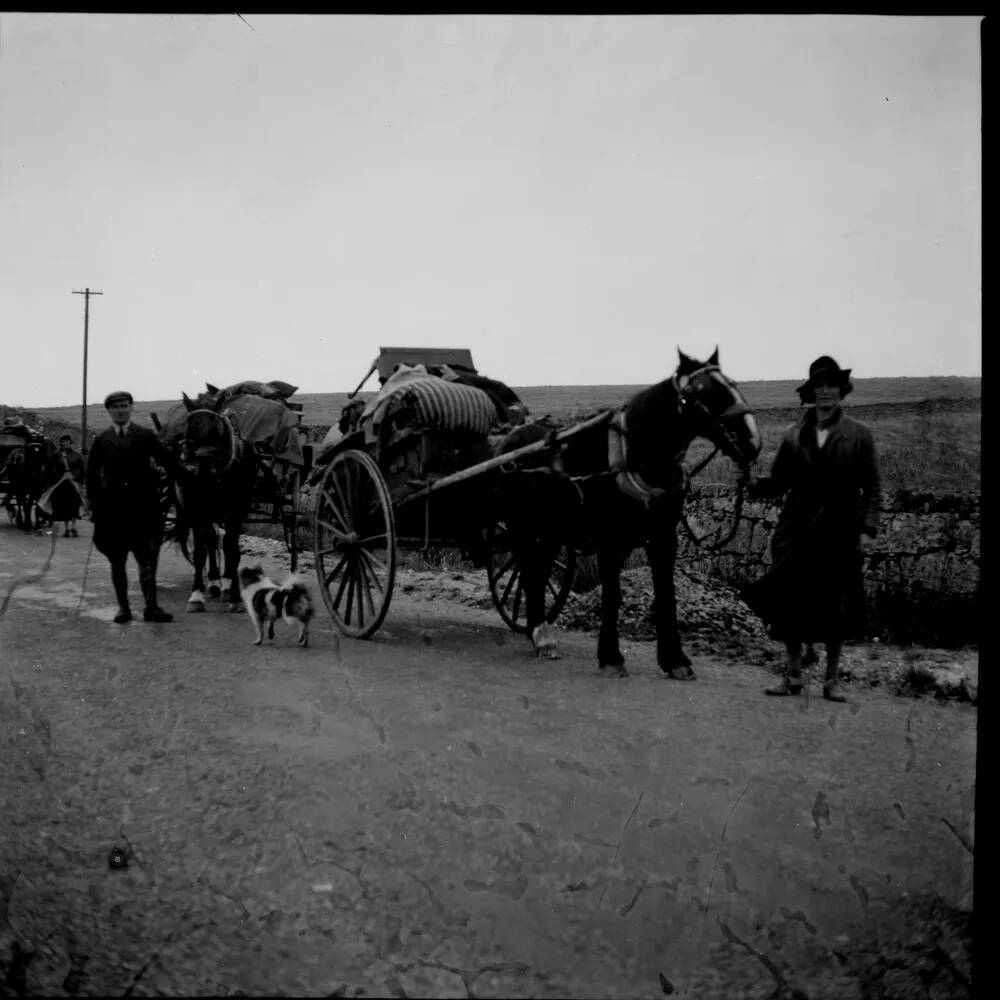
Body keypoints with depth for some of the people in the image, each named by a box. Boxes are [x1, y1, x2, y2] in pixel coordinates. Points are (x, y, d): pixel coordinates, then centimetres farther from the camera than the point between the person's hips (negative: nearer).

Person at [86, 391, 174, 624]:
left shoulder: (146, 436, 6)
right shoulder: (102, 440, 9)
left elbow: (167, 461, 5)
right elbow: (92, 474, 10)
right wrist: (94, 501, 2)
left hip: (143, 506, -2)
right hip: (112, 508, 2)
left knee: (147, 558, -6)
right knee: (117, 562, 8)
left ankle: (151, 606, -8)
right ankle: (123, 607, 16)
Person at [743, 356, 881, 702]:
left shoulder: (859, 435, 1)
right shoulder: (793, 436, 6)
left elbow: (872, 487, 1)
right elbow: (779, 482, 5)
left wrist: (868, 529, -8)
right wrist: (753, 485, -15)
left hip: (840, 532, -1)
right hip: (798, 530, 2)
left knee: (836, 608, 5)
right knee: (791, 604, 1)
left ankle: (832, 680, 18)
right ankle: (793, 676, 14)